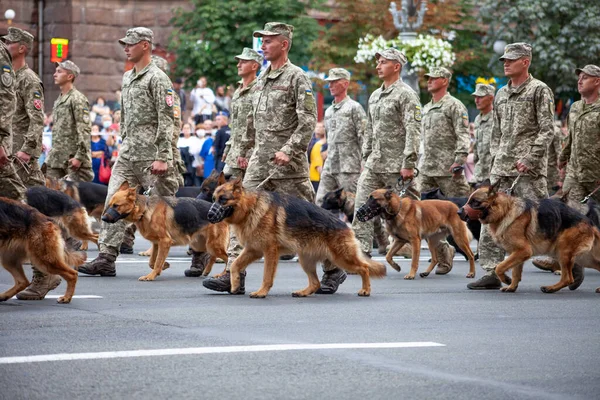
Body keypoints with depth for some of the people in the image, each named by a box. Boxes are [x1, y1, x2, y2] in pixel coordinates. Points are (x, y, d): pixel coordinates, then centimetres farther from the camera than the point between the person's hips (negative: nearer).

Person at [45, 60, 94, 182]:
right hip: (56, 158, 8)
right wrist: (51, 155, 19)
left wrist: (79, 157, -21)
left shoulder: (78, 99, -8)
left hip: (73, 159, -8)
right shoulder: (58, 100, 19)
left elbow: (84, 130, -15)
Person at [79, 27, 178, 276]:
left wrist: (162, 157, -20)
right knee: (114, 202, -1)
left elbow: (167, 120, -15)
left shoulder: (157, 79, -10)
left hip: (151, 155, -8)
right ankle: (106, 259, -3)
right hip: (128, 153, 8)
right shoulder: (127, 78, 16)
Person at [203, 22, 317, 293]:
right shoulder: (262, 79, 16)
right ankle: (233, 275, -4)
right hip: (259, 162, 7)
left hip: (288, 163, -7)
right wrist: (245, 148, 23)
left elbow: (308, 121, -15)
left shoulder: (296, 77, -8)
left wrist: (289, 150, -23)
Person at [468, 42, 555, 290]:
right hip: (501, 167, 7)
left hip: (529, 168, -7)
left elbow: (547, 130, -8)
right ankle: (492, 273, 4)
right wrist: (495, 156, 12)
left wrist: (529, 159, -15)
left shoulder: (539, 90, -2)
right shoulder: (501, 94, 17)